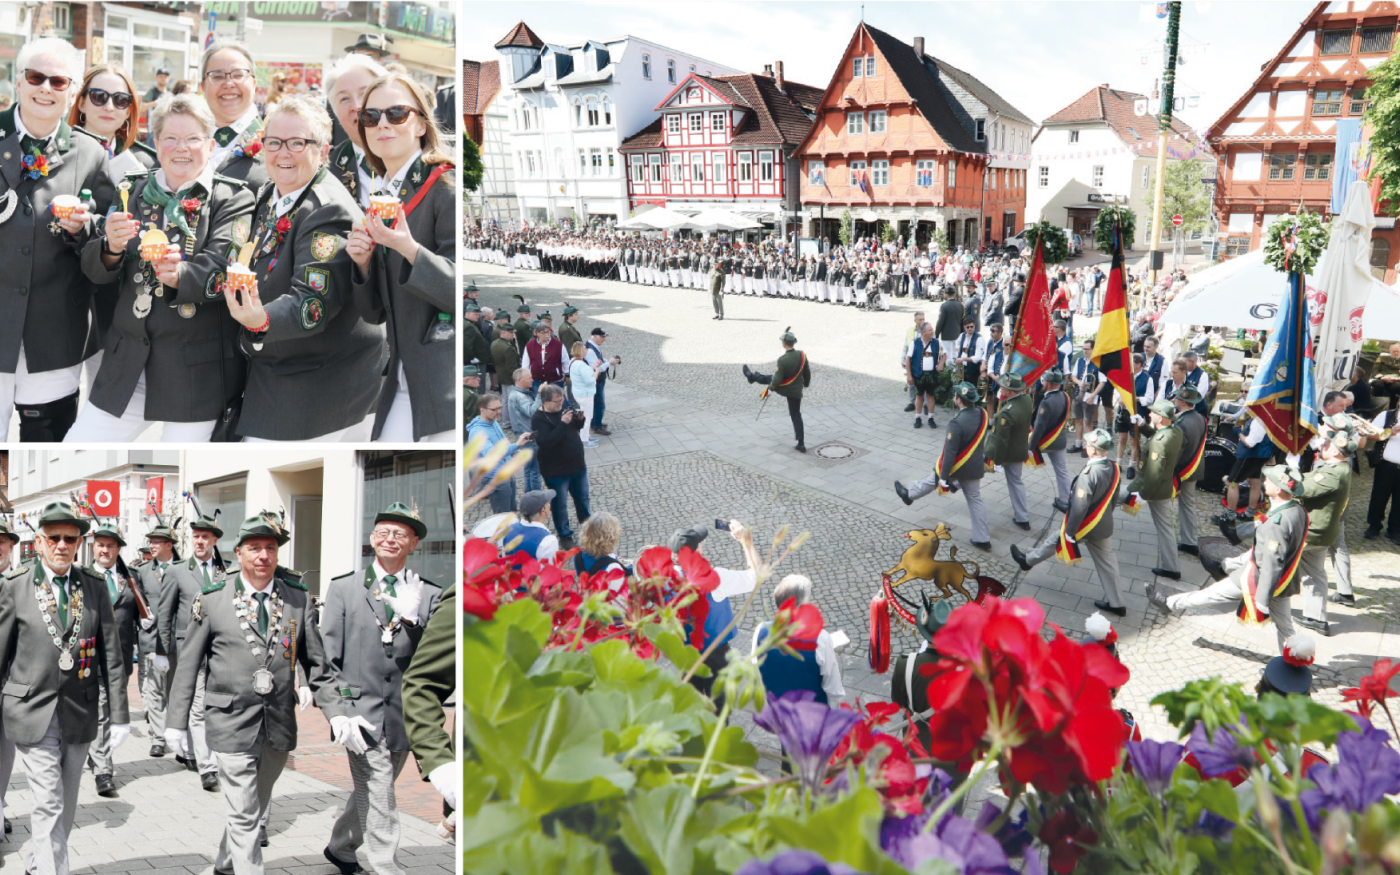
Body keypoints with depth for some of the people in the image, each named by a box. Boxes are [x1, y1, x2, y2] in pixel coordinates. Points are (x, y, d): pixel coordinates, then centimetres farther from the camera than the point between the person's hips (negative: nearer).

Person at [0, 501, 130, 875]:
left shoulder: (95, 587, 3)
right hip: (31, 713, -3)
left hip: (79, 714, 3)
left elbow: (112, 655, 4)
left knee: (65, 806, 14)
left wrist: (119, 715, 2)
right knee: (49, 805, -7)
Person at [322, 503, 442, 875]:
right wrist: (344, 711, -10)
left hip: (404, 718, 3)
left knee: (371, 794, 20)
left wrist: (412, 619, -20)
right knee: (379, 804, -7)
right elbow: (328, 657, -1)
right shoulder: (343, 587, 1)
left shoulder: (429, 595, 3)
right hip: (362, 713, -3)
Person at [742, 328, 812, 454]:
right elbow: (807, 373, 3)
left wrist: (769, 389, -6)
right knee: (796, 415, 12)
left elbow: (777, 379, -23)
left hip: (782, 389, -4)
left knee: (767, 378, 26)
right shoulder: (802, 356, -12)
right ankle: (801, 444, 10)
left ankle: (751, 376, 57)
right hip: (796, 391, 4)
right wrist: (806, 383, 23)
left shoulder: (782, 360, -28)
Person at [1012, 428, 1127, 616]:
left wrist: (1069, 532, -19)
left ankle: (1028, 560, 40)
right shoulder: (1114, 468, -7)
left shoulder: (1089, 474, -32)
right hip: (1105, 526, 6)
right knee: (1105, 562, 15)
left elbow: (1079, 507, -28)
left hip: (1086, 527, -6)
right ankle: (1116, 603, 23)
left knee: (1055, 542, 18)